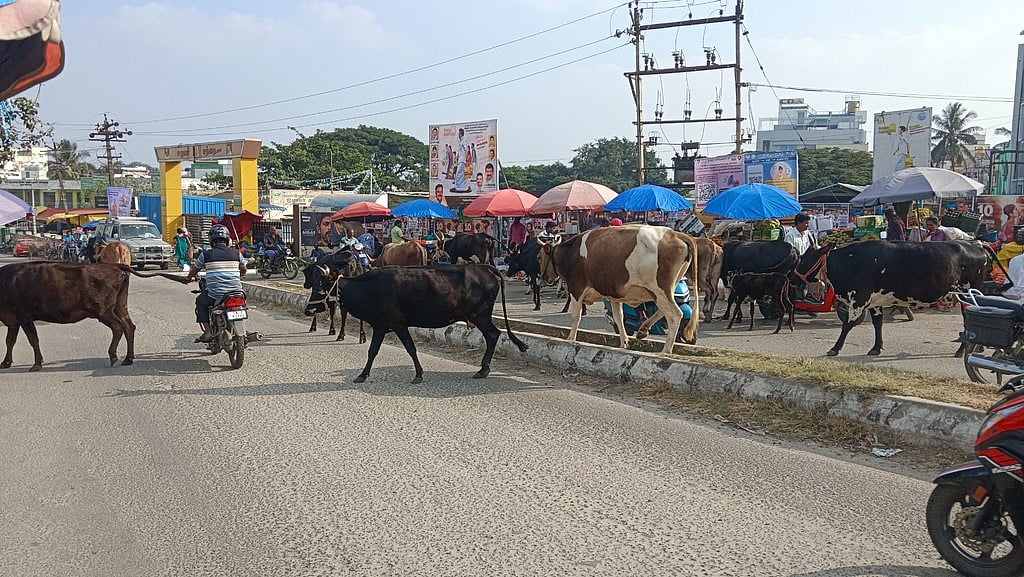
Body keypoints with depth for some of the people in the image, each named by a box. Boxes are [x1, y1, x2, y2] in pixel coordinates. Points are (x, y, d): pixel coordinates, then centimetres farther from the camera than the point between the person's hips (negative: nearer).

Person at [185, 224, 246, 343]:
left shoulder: (205, 254, 2)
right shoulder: (236, 253, 7)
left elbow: (195, 270, 19)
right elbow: (243, 270, 23)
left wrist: (188, 278, 41)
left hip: (215, 293, -2)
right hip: (236, 291, 3)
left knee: (200, 302, 24)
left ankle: (208, 332, 11)